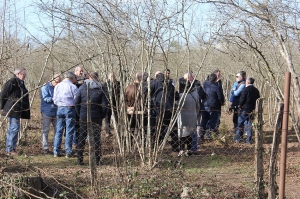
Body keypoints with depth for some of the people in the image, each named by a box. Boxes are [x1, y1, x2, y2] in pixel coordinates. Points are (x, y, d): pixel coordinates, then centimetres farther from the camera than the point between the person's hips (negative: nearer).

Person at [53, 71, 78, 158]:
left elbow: (55, 99, 8)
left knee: (58, 131, 8)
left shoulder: (57, 86, 7)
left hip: (60, 108, 4)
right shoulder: (73, 86, -7)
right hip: (70, 108, -4)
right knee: (69, 131, 2)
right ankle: (68, 152, 1)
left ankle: (56, 152, 7)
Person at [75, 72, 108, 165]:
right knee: (96, 138, 4)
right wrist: (102, 115, 6)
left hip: (83, 116, 1)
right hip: (96, 117, -1)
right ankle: (97, 160, 3)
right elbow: (105, 104, -6)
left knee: (81, 137, 9)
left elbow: (76, 102, 0)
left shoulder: (82, 87, 1)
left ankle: (79, 160, 10)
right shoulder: (101, 88, -3)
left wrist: (79, 114, 9)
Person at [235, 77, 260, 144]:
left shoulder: (246, 89, -12)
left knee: (240, 124, 5)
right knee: (249, 125, 10)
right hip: (252, 110, 6)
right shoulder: (256, 90, 8)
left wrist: (240, 105, 2)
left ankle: (238, 138, 6)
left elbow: (242, 99, -14)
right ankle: (249, 140, 8)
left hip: (245, 109, -6)